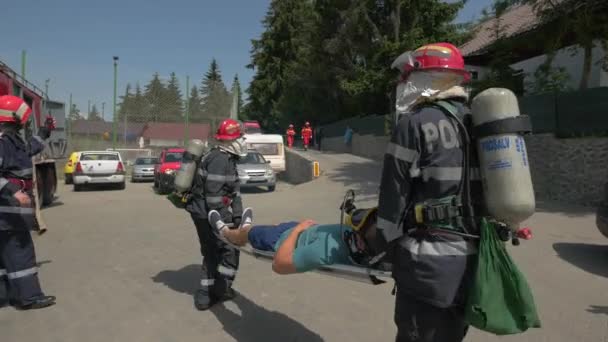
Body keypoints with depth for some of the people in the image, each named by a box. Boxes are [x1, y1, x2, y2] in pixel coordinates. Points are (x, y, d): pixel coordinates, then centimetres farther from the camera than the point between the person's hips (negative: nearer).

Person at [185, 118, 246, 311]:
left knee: (211, 252, 16)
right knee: (230, 249, 4)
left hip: (202, 213, 10)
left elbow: (233, 190, 15)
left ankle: (205, 295, 23)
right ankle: (221, 289, 19)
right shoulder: (220, 160, -20)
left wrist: (237, 215, 13)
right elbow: (213, 194, -25)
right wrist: (222, 220, -23)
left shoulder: (228, 159, 14)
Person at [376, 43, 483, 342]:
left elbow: (394, 194, -11)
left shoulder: (415, 123, -12)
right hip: (475, 259, 8)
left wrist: (388, 245, 2)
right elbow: (479, 189, 14)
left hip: (431, 264, -7)